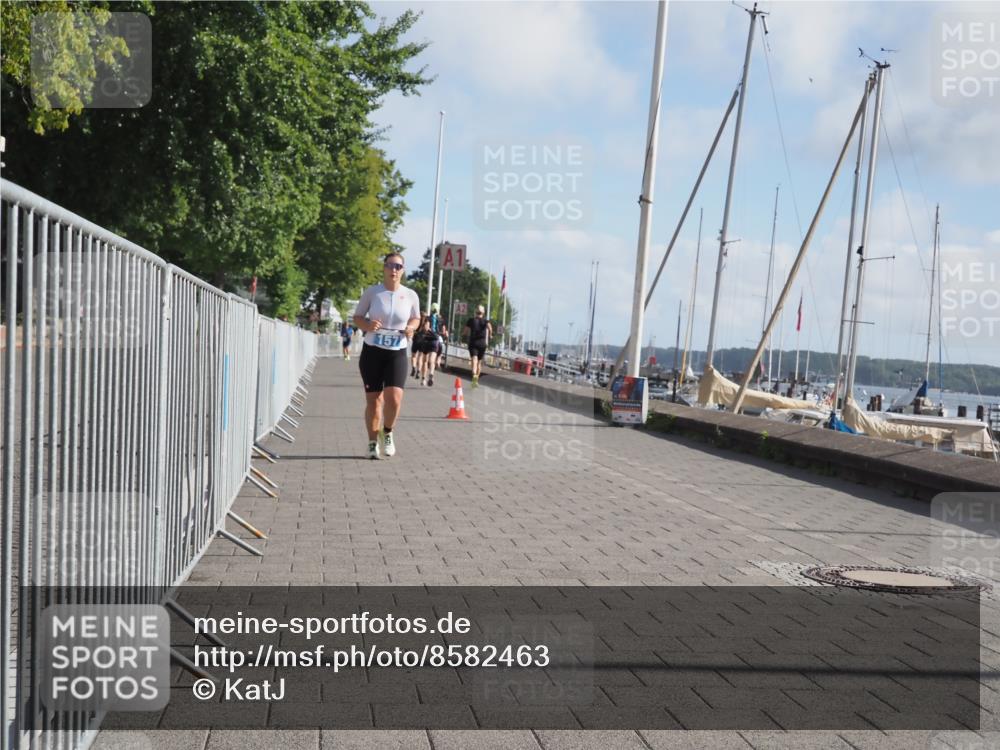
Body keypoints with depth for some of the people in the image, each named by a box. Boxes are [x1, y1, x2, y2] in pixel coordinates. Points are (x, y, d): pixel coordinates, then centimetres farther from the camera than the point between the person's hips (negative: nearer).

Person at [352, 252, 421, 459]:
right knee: (373, 400, 3)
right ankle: (373, 442, 20)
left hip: (397, 353, 0)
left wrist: (410, 328, -7)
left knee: (394, 398, -15)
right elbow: (357, 317, 5)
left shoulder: (410, 295, 0)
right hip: (372, 351, 0)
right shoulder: (372, 291, -3)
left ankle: (387, 432, 14)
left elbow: (416, 318, 16)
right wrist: (367, 325, -16)